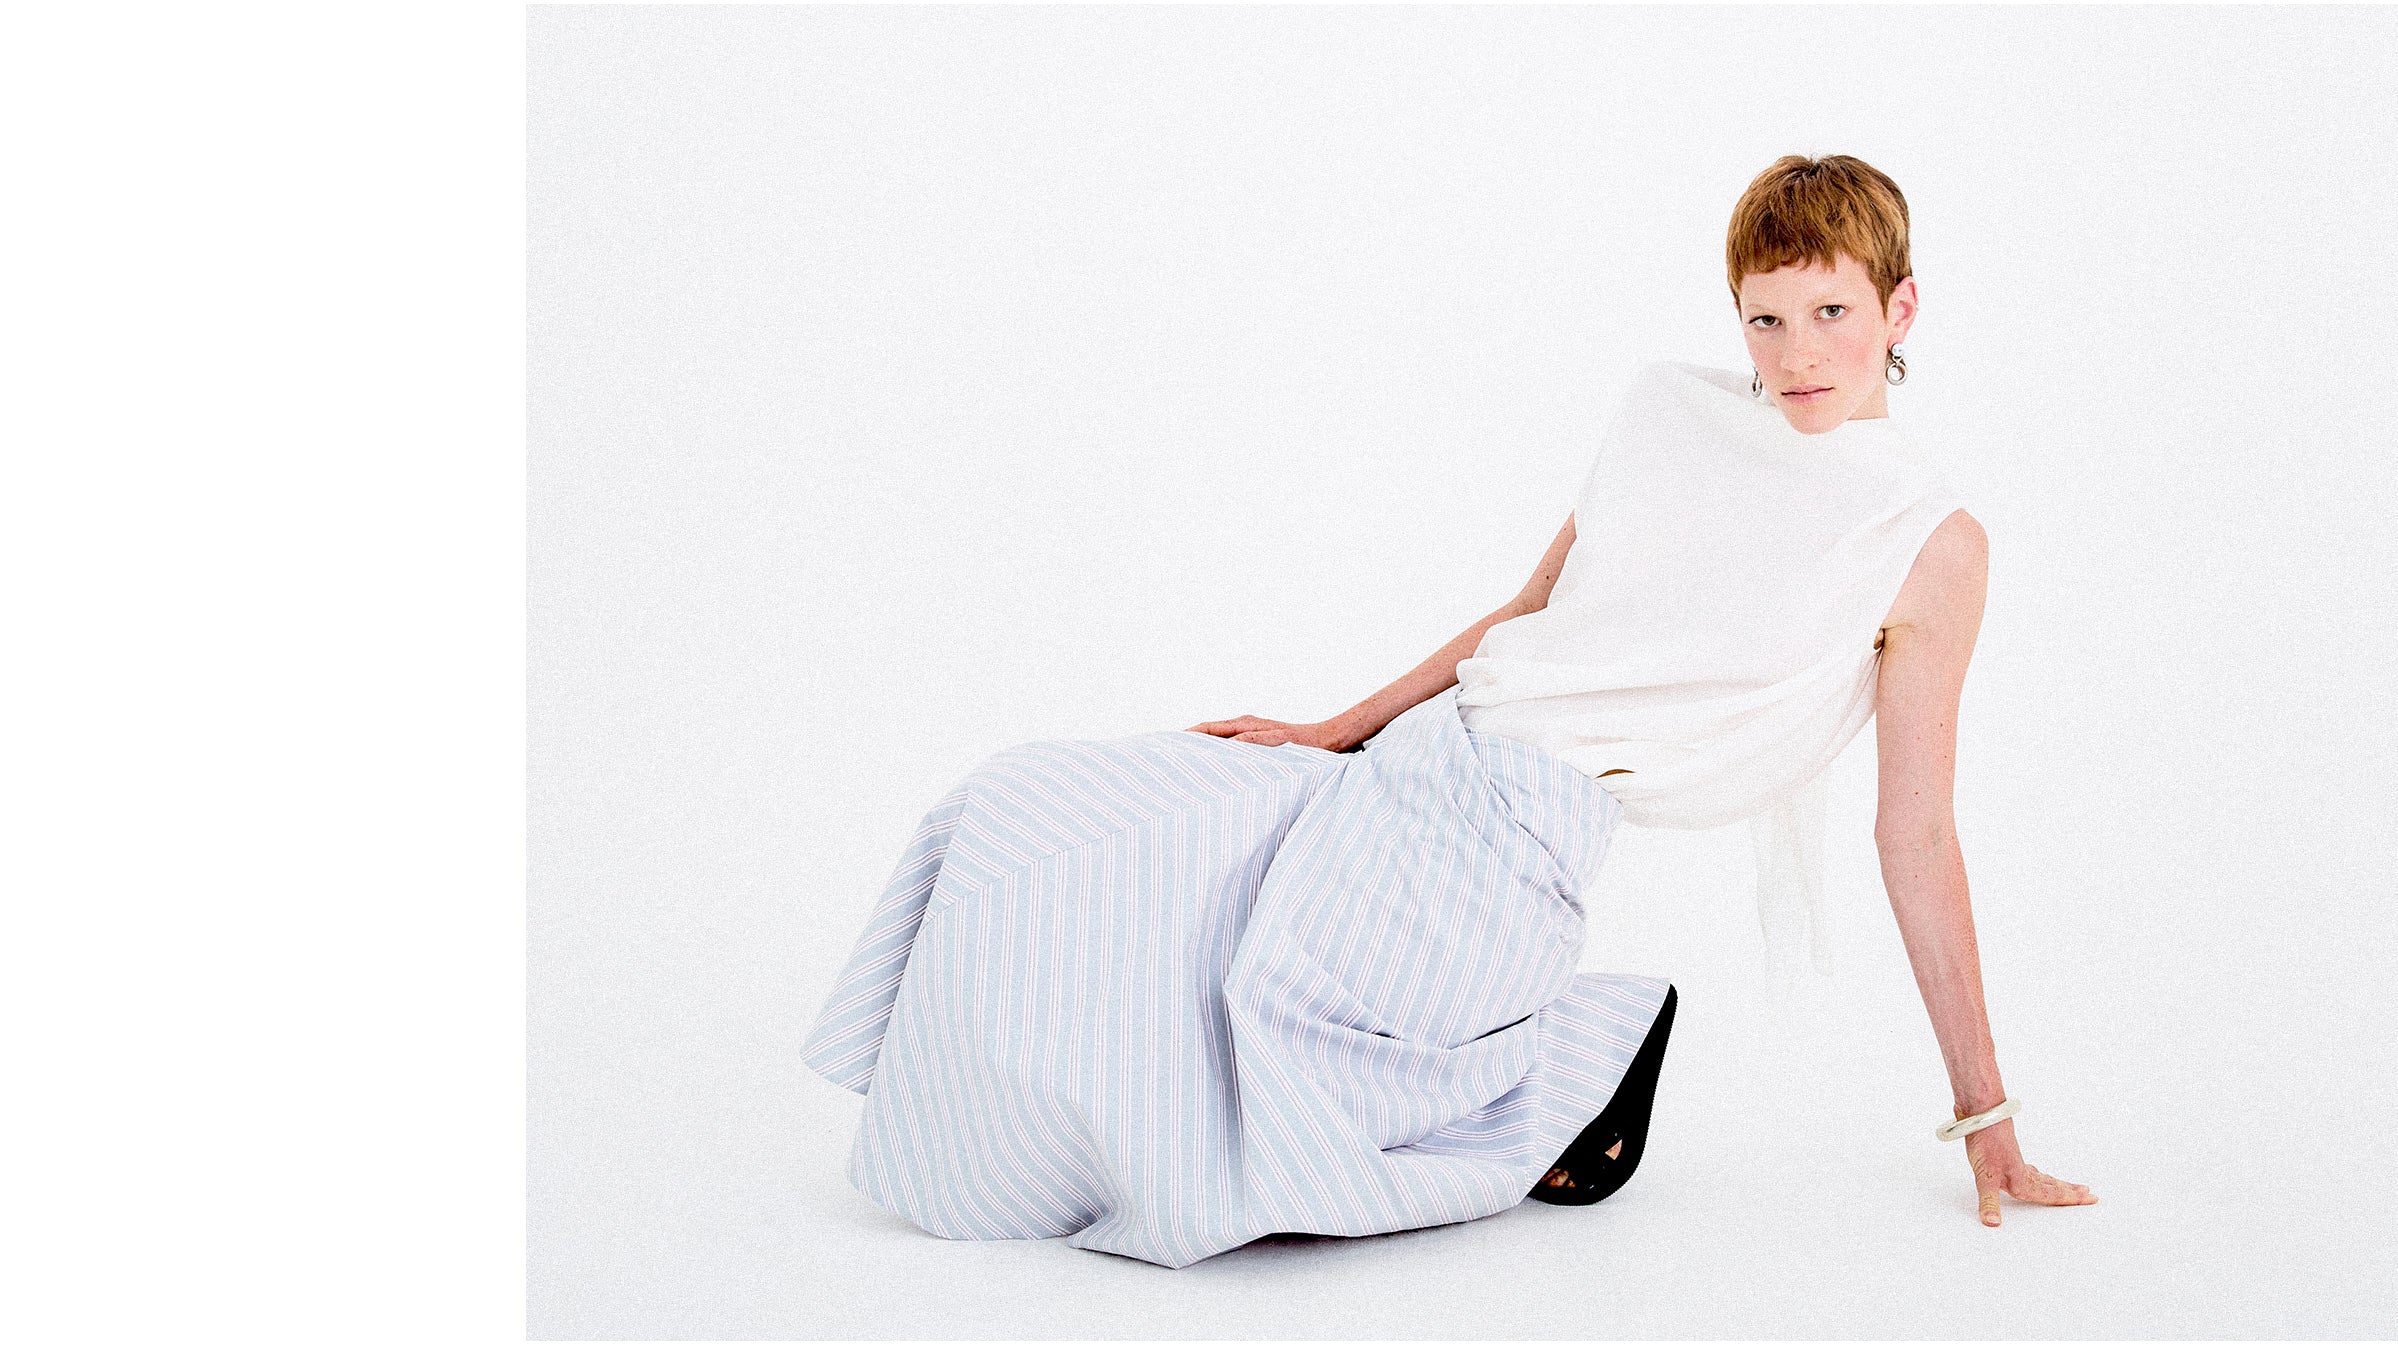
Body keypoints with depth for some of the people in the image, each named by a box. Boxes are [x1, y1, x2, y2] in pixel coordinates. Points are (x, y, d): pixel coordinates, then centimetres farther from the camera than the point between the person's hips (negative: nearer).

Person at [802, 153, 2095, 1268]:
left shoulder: (1930, 547, -3)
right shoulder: (1670, 406, 13)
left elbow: (1916, 833, 0)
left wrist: (1985, 1114, 1)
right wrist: (1332, 732, 22)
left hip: (1519, 839, -6)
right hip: (1401, 771, 6)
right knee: (1018, 821, -3)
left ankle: (1547, 1087, -2)